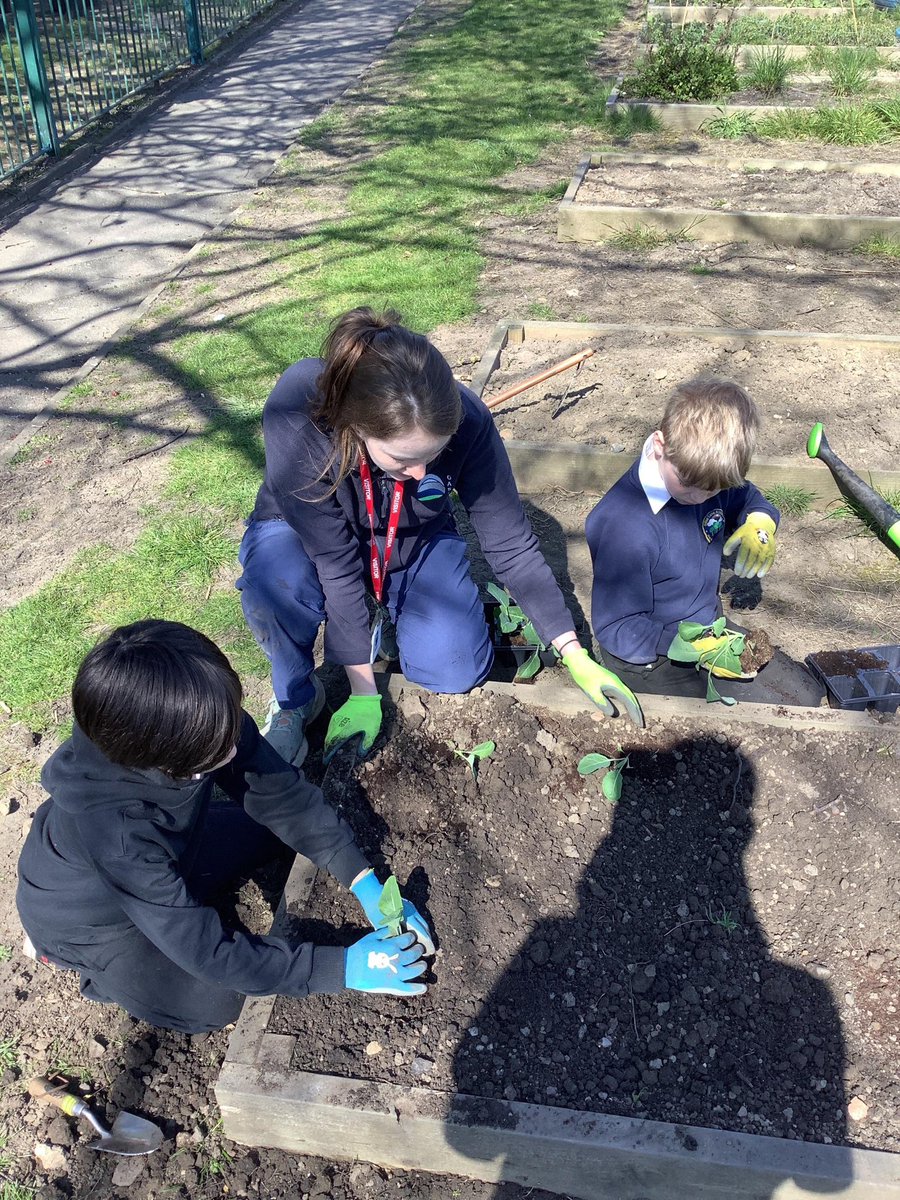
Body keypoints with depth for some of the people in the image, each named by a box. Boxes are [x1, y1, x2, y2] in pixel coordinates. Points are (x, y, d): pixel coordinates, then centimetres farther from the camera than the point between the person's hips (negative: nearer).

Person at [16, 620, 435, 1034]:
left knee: (266, 824, 1)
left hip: (167, 859, 6)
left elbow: (285, 797, -18)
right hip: (90, 917, -5)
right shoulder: (112, 830, -44)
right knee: (212, 1005, -12)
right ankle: (78, 957, 9)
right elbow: (207, 950, -36)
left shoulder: (205, 724, -31)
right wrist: (342, 968, -33)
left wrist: (365, 882, -23)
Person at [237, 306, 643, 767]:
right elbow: (335, 561, -33)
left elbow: (512, 547, -20)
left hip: (415, 540, 2)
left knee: (456, 671, -16)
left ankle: (385, 608, 16)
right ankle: (296, 697, -4)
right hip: (307, 537, -2)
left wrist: (576, 657, -18)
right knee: (277, 585, -36)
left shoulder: (465, 420, -31)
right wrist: (364, 691, -26)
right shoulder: (295, 413, -38)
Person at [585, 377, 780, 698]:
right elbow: (617, 629, -28)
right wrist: (697, 648, -38)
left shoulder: (703, 474, -10)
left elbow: (747, 498, 13)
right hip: (651, 659, -8)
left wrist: (761, 521, -12)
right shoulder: (624, 527, -34)